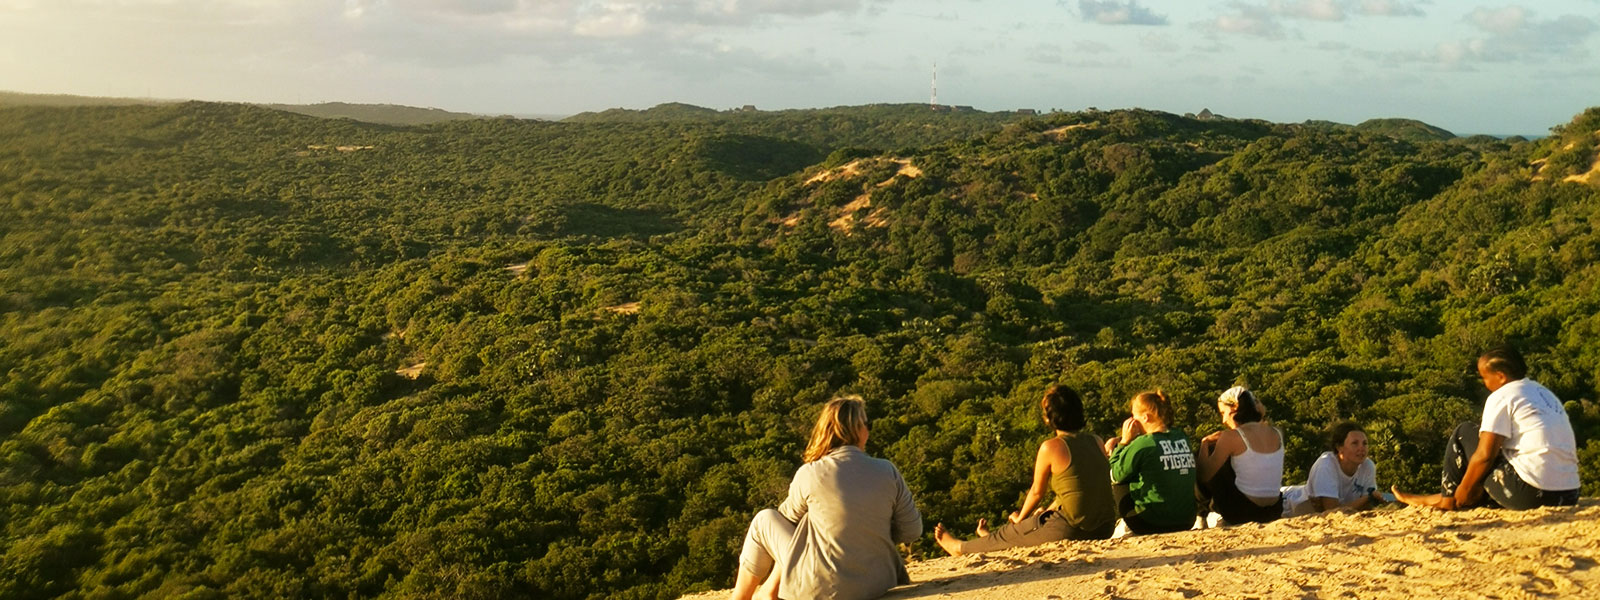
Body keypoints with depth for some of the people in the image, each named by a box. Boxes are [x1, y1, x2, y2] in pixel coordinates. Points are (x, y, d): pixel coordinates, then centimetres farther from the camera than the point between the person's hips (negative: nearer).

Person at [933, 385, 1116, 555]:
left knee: (1008, 533, 18)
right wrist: (1049, 510, 30)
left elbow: (1037, 492, -1)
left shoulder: (1051, 447, -12)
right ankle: (994, 540, 59)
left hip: (1069, 530, -6)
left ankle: (961, 548, 43)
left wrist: (1020, 518, 18)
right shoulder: (1096, 442, 7)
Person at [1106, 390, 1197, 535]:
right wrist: (1118, 443, 16)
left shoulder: (1143, 444, -14)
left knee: (1116, 488, 12)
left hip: (1153, 524, -6)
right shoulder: (1183, 438, 6)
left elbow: (1115, 476, -3)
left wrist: (1123, 442, 3)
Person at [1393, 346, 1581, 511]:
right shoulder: (1545, 393, 17)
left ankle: (1448, 498, 14)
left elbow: (1484, 456, -10)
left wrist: (1462, 492, 2)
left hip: (1530, 494, -8)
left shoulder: (1501, 397, -7)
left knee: (1464, 433, 6)